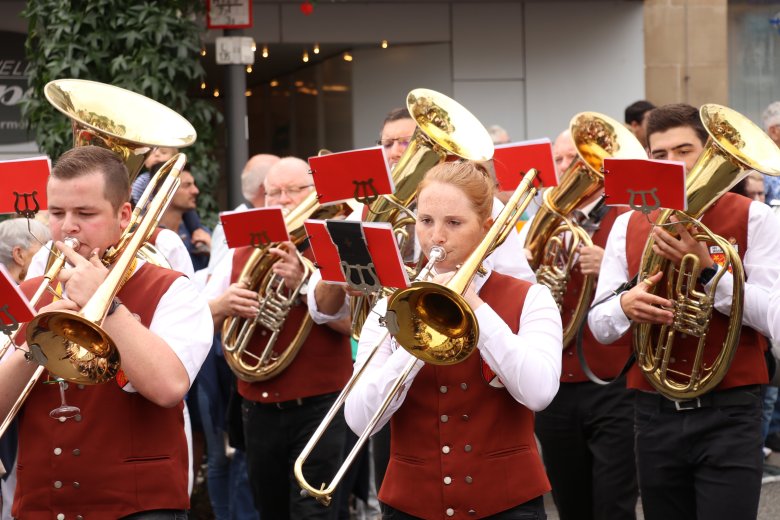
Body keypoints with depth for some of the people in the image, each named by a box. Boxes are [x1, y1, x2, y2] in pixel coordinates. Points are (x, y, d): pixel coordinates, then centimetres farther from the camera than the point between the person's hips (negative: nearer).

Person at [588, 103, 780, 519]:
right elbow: (599, 325, 5)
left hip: (729, 414, -3)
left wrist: (706, 269, -20)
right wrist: (625, 306, -17)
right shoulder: (627, 226, 8)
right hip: (655, 414, 4)